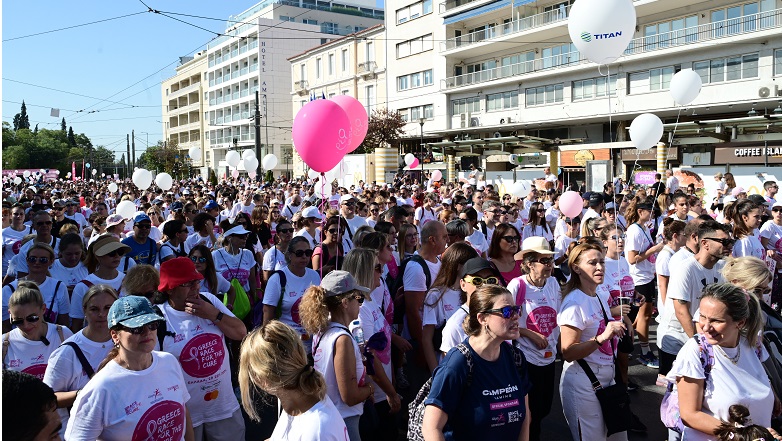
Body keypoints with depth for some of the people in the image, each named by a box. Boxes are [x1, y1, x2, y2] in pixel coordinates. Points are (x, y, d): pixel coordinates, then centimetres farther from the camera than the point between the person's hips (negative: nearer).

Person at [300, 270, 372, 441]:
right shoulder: (343, 339, -26)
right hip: (342, 422, -8)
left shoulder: (321, 331, -1)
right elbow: (350, 397, -24)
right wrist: (370, 389, -6)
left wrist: (358, 353, 12)